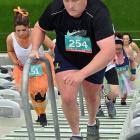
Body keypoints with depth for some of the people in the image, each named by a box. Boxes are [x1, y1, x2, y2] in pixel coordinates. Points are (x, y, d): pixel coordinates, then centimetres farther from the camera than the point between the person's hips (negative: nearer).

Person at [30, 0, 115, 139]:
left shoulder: (98, 13, -39)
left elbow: (109, 50, -47)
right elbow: (39, 27, -5)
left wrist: (82, 74, -51)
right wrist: (35, 49, -21)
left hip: (94, 61, -1)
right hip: (65, 58, 1)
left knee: (91, 96, 19)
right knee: (67, 98, -13)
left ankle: (92, 123, 52)